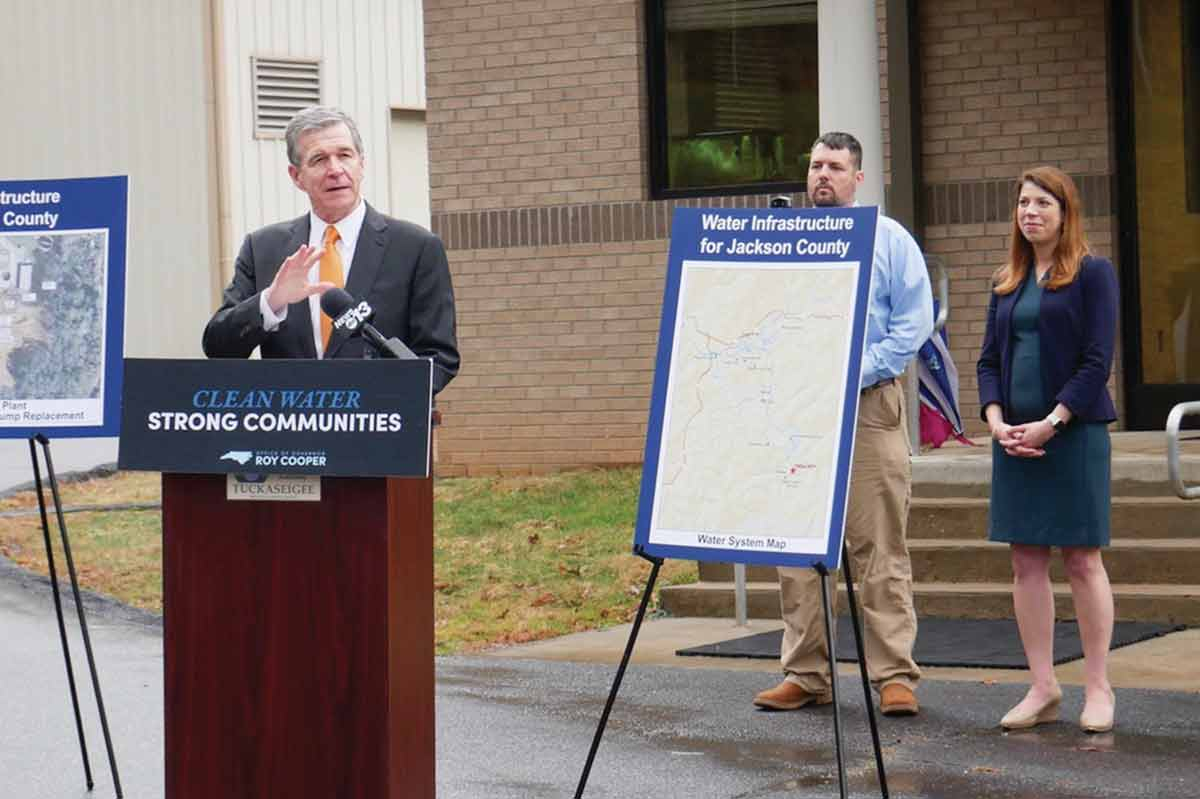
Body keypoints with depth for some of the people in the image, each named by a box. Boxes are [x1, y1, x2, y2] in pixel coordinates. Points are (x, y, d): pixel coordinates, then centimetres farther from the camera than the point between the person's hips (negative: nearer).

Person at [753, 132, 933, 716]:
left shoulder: (889, 240, 6)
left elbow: (914, 322, -1)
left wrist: (856, 371, -11)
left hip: (867, 407, -3)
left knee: (880, 547, -6)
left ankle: (895, 675, -4)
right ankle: (804, 674, 8)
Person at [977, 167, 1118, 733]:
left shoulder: (1092, 274, -2)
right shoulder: (1007, 283, 15)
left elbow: (1096, 361, -8)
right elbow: (989, 359, 13)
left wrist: (1050, 423, -16)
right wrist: (996, 420, -5)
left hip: (1073, 433, -5)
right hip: (1014, 437, 5)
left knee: (1082, 560, -2)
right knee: (1026, 562, 5)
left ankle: (1098, 689, 6)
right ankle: (1043, 688, 11)